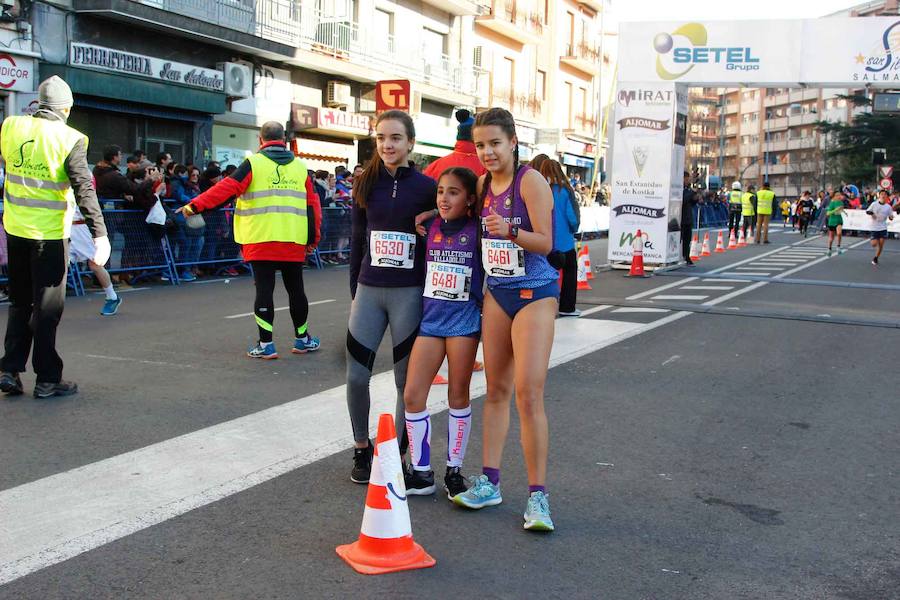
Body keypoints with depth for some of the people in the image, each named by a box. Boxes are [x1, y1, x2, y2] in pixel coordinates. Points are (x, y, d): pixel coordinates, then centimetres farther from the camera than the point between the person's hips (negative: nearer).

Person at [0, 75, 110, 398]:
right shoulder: (69, 139, -14)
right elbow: (84, 189, -19)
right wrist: (99, 234, -20)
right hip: (49, 234, -5)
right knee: (47, 307, 5)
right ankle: (47, 378, 11)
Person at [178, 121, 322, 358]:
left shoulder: (254, 163, -3)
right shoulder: (300, 167, 9)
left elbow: (227, 189, -11)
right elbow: (312, 204, 11)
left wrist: (195, 205, -7)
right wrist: (313, 239, 18)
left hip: (261, 241, -3)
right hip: (294, 242, 3)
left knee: (264, 289, 2)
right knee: (296, 289, 14)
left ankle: (266, 344, 3)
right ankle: (302, 339, 25)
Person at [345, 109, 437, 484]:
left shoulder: (426, 187, -3)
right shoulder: (365, 184, 6)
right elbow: (357, 242, 11)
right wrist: (354, 292, 11)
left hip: (409, 293, -2)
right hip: (369, 291, 3)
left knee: (406, 380, 5)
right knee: (356, 376, 2)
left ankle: (398, 456, 20)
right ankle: (362, 450, 22)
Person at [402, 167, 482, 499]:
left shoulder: (477, 231, -5)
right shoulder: (429, 228, 5)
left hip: (464, 319, -3)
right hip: (430, 317, 3)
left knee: (458, 396, 6)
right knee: (412, 395, -2)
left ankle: (454, 470, 20)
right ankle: (421, 472, 11)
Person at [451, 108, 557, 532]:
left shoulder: (530, 182, -12)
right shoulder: (483, 184, 8)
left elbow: (545, 242, -16)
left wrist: (509, 230, -31)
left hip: (535, 293, -7)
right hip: (496, 292, 7)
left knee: (529, 393, -10)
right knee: (496, 390, 10)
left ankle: (537, 495, -2)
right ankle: (489, 483, 17)